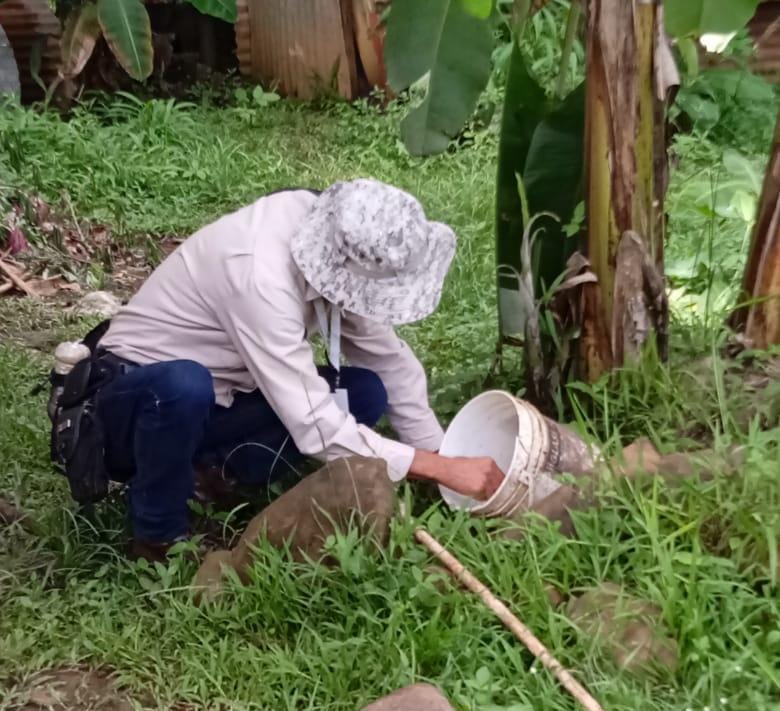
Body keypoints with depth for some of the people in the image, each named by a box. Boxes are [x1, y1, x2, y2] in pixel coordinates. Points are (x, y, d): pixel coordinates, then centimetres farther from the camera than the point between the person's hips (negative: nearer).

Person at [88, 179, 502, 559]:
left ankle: (215, 470, 0)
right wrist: (442, 469, -31)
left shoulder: (333, 245, -14)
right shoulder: (261, 275, -36)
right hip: (135, 393, -6)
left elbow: (389, 359, -4)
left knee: (366, 392, -11)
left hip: (218, 398, 6)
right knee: (184, 386, -41)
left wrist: (440, 454, -9)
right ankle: (160, 535, -14)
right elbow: (316, 428, -36)